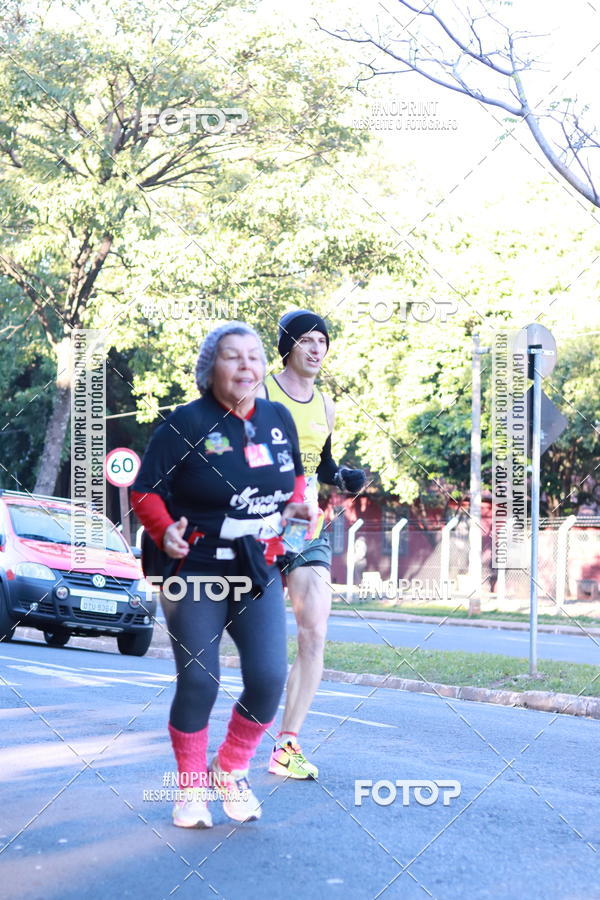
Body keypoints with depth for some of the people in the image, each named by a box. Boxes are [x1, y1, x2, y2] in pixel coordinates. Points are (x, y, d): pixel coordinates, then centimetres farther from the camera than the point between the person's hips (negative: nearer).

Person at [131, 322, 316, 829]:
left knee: (269, 678, -5)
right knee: (198, 682, -2)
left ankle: (230, 773, 20)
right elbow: (145, 490, -10)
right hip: (196, 572, -4)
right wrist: (165, 531, -27)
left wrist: (295, 504, -1)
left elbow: (294, 475, 20)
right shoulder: (187, 423, -12)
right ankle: (192, 789, 20)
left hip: (258, 570, 4)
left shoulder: (279, 419, 4)